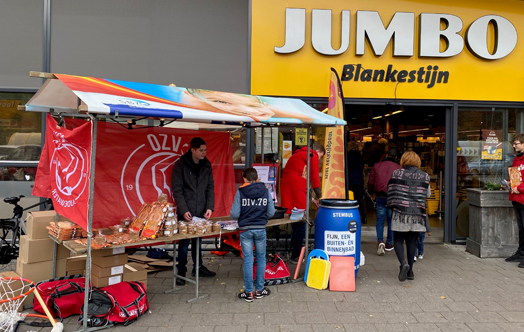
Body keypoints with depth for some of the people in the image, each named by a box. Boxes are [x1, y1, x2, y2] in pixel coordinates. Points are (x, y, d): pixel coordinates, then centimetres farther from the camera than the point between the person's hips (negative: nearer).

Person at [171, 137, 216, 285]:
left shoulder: (206, 165, 5)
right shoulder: (180, 164, -9)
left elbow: (210, 187, 6)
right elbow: (177, 190, -11)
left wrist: (209, 207, -4)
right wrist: (183, 210, -17)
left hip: (201, 212, 4)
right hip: (186, 212, -4)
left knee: (198, 241, 15)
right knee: (184, 242, 3)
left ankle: (198, 267, 30)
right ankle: (181, 271, 15)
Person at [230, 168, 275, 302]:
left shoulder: (240, 192, -6)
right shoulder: (266, 191, -1)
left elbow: (234, 214, -9)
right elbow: (271, 212, -1)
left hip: (245, 229, -1)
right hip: (261, 229, 1)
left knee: (248, 260, 6)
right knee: (261, 258, 15)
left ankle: (248, 292, 13)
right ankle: (259, 290, 23)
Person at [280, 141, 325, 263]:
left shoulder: (298, 154, 30)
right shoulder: (313, 156, 3)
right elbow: (314, 179, -3)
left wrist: (310, 198, 27)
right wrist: (319, 197, 9)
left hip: (285, 187, 9)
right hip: (296, 189, -9)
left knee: (294, 222, 17)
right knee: (301, 223, -2)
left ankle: (293, 252, 24)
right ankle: (295, 256, 1)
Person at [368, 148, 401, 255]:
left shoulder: (377, 166, 5)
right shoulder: (399, 168, -1)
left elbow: (370, 181, 10)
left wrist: (371, 193, 26)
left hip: (380, 197, 1)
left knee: (380, 220, 5)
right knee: (391, 220, 11)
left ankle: (380, 241, -13)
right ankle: (389, 244, 19)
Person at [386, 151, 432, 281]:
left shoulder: (396, 174, -3)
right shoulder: (424, 176, 3)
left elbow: (391, 192, 3)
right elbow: (428, 194, 11)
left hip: (400, 212, -2)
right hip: (417, 214, 3)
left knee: (398, 240, 7)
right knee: (411, 242, 11)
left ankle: (403, 263, -17)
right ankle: (410, 271, 18)